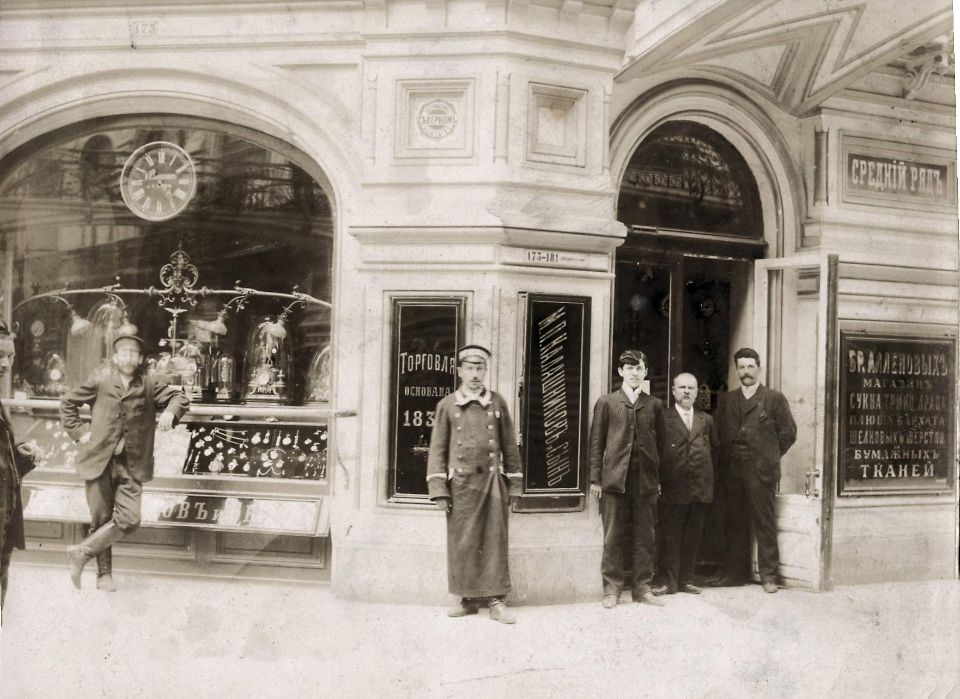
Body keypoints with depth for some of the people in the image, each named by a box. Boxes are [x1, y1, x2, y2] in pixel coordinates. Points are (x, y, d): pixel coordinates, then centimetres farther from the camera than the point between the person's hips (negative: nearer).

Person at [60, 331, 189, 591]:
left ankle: (83, 552, 9)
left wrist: (171, 411, -13)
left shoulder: (149, 386, 3)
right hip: (99, 461, -1)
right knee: (101, 519, 6)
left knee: (129, 519, -10)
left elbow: (179, 396, 8)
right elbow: (67, 401, 13)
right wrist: (79, 431, 5)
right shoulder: (100, 382, 2)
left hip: (131, 465, 1)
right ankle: (104, 573, 22)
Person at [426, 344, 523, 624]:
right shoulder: (447, 405, 4)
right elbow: (437, 449, 3)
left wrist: (513, 485, 7)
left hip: (492, 481, 0)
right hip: (460, 483, 0)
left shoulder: (497, 403, 6)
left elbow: (509, 447, 10)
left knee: (494, 541, 2)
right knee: (462, 543, 4)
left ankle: (495, 600, 10)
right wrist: (438, 490, -4)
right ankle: (469, 599, 17)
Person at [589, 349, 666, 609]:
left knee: (645, 537, 6)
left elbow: (661, 442, 12)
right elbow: (596, 442, 4)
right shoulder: (606, 402, 5)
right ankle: (612, 589, 11)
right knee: (613, 537, 2)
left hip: (647, 480, 2)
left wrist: (660, 478, 7)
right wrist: (595, 478, -1)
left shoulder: (654, 404, 10)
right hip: (615, 478, -2)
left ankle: (642, 587, 17)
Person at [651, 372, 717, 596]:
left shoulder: (706, 420, 13)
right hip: (673, 489, -4)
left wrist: (707, 476, 12)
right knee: (669, 537, 0)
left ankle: (686, 580, 20)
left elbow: (714, 451, 20)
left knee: (692, 538, 9)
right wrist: (659, 481, -6)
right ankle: (667, 582, 7)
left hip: (701, 490, 4)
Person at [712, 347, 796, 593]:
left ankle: (768, 575, 7)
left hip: (761, 470, -4)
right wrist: (727, 458, 6)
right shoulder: (726, 399, 13)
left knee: (765, 523, -1)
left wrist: (770, 456, 6)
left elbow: (788, 432, 4)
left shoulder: (774, 398, 2)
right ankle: (736, 573, 17)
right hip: (732, 470, 4)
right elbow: (718, 432, 14)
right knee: (735, 523, 8)